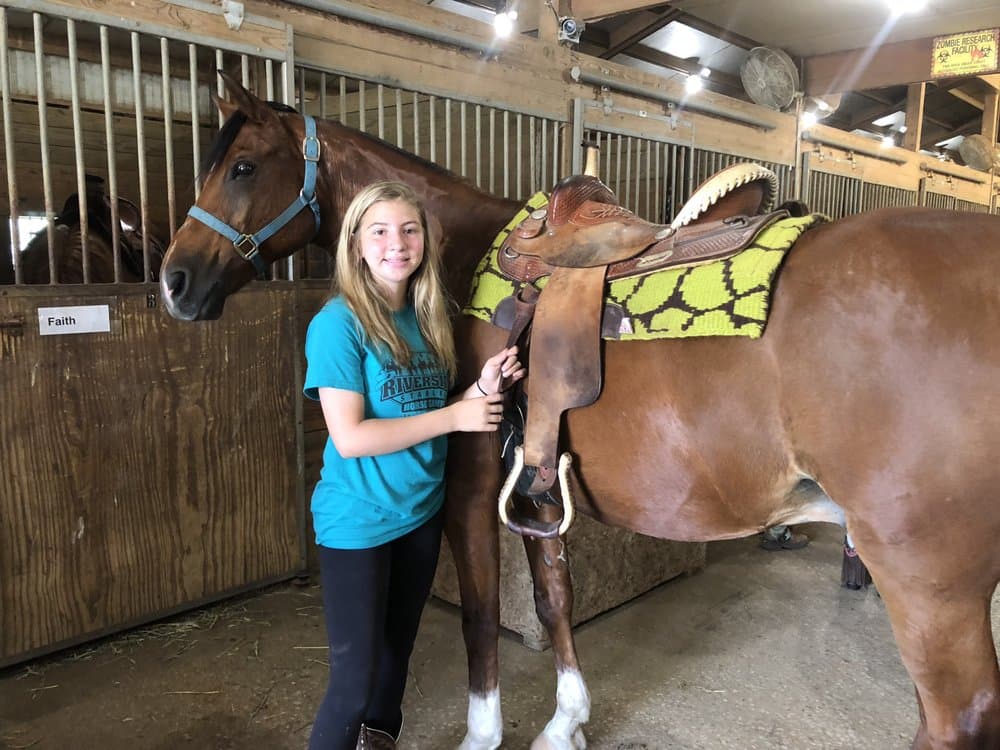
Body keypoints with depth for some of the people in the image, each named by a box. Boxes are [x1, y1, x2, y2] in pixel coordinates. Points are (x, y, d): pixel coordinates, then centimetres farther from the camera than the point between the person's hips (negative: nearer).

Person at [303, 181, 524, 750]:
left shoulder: (428, 317, 3)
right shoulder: (339, 322, -17)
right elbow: (350, 437, -23)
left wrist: (481, 387, -8)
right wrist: (455, 416, -20)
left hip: (423, 510, 7)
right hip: (358, 521, -6)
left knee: (397, 650, 22)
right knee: (355, 678, 2)